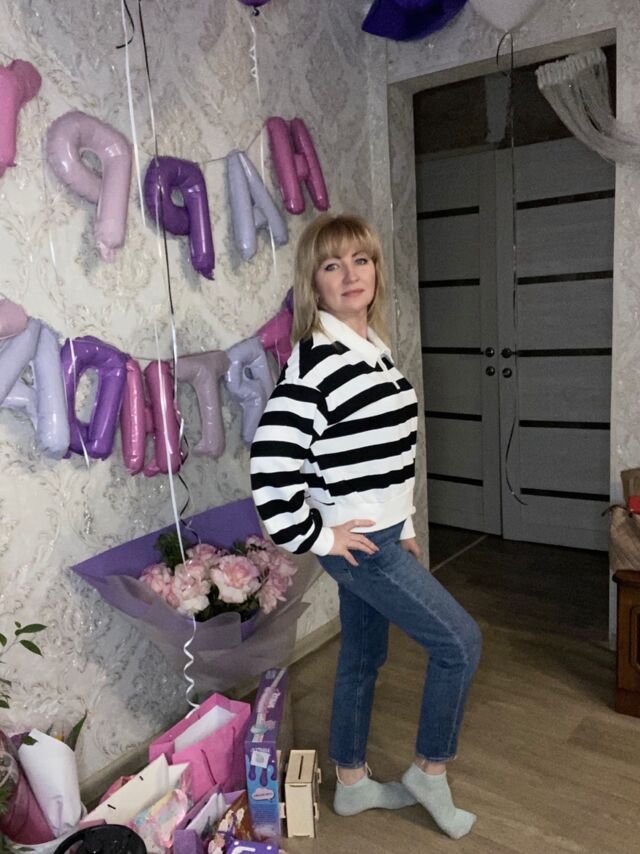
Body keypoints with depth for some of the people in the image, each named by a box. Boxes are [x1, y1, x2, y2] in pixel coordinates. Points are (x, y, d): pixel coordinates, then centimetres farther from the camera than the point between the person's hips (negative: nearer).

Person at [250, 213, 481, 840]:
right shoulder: (315, 360, -21)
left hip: (381, 535, 8)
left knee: (363, 657, 20)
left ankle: (352, 784, 39)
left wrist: (404, 528, 16)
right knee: (460, 642, 1)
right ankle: (430, 771, 24)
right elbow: (271, 462, -27)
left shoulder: (375, 348, 8)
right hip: (355, 543, -8)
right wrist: (313, 537, -17)